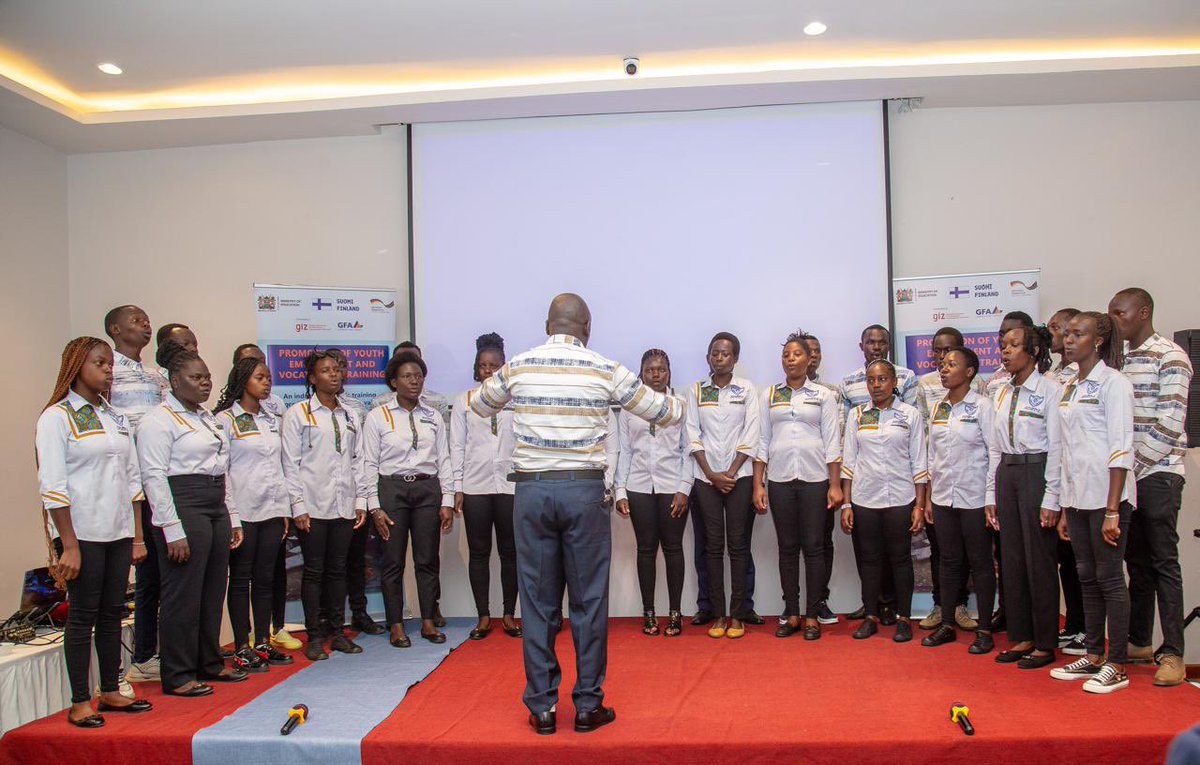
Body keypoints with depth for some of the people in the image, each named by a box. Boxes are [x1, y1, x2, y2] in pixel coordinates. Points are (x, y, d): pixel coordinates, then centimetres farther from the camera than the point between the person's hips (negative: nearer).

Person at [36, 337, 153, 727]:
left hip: (118, 532, 6)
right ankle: (80, 702, 12)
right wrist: (69, 545, -15)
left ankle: (111, 691, 22)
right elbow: (52, 485, -11)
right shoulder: (57, 417, -6)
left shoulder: (116, 417, 13)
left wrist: (138, 535, 10)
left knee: (113, 612, 11)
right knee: (83, 614, 1)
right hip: (82, 532, -6)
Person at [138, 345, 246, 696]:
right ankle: (178, 676, 9)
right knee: (183, 594, -2)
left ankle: (209, 663, 25)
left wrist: (232, 519, 17)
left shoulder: (208, 418, 18)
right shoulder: (160, 419, -8)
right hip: (184, 510, -8)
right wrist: (173, 531, -18)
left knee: (213, 590, 13)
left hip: (216, 510, 8)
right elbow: (154, 477, -14)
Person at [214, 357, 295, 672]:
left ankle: (263, 643, 18)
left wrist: (285, 510, 11)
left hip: (272, 510, 5)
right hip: (243, 511, -5)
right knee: (241, 578, 2)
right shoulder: (225, 419, -4)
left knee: (266, 578, 9)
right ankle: (241, 648, 10)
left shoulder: (271, 420, 14)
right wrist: (229, 514, -13)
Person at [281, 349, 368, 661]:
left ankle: (337, 632, 18)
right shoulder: (298, 413, 0)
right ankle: (315, 637, 9)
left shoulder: (349, 417, 15)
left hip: (344, 506, 4)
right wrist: (298, 506, -10)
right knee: (314, 570, 1)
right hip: (313, 506, -4)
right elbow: (290, 463, -4)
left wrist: (360, 501, 8)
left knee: (338, 569, 9)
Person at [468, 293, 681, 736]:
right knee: (589, 600, 8)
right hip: (584, 489, -1)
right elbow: (665, 413, 10)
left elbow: (479, 406, 23)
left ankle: (542, 707, 17)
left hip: (531, 489, 2)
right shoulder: (604, 370, 0)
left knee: (538, 601, 9)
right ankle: (588, 706, 16)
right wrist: (673, 404, 34)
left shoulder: (517, 367, 4)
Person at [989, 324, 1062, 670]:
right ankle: (1021, 637, 21)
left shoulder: (1050, 390, -7)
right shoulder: (1002, 393, 12)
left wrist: (1051, 500, -13)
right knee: (1011, 558, 10)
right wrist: (991, 496, 11)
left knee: (1040, 560, 0)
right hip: (1006, 474, 7)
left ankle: (1045, 644, 12)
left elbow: (1056, 447, -10)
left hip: (1037, 473, -7)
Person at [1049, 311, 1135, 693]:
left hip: (1106, 497, -7)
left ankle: (1116, 666, 10)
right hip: (1078, 497, 7)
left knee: (1109, 579, 0)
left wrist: (1112, 510, -19)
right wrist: (1065, 509, 14)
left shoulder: (1112, 383, -9)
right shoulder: (1072, 388, 14)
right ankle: (1093, 657, 22)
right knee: (1087, 578, 12)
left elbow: (1121, 449, -15)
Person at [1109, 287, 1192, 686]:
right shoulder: (1119, 359, 14)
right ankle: (1139, 641, 20)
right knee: (1136, 560, 11)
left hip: (1157, 474, -6)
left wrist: (1136, 465, -13)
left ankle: (1172, 653, 4)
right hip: (1125, 475, 7)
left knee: (1164, 563, -3)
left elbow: (1170, 424, -13)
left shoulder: (1169, 357, -7)